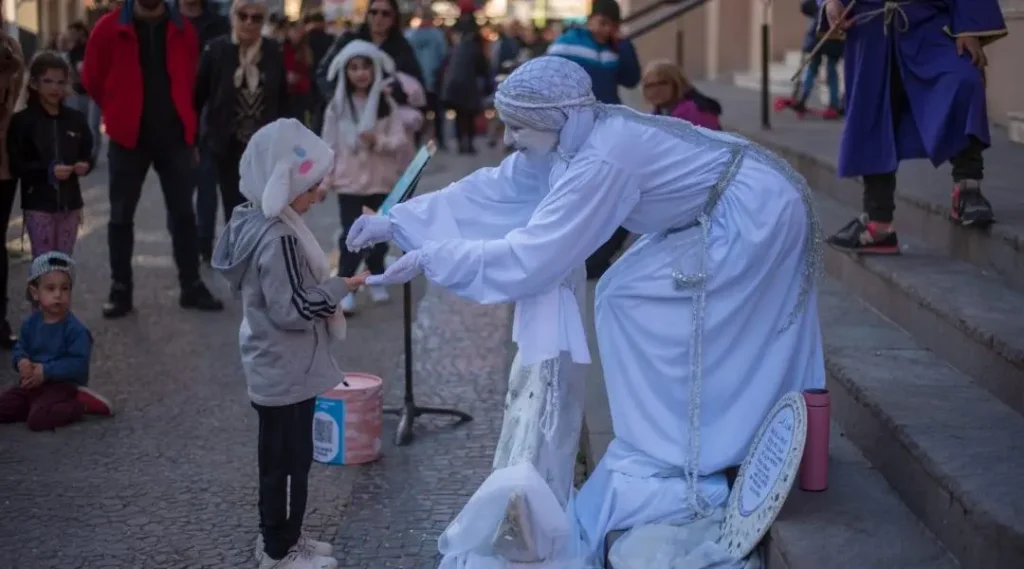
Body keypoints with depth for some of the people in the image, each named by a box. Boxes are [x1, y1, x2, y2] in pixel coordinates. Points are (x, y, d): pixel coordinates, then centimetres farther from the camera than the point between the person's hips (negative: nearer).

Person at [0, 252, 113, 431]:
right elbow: (20, 349, 11)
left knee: (38, 419, -28)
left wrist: (46, 372, -23)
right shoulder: (30, 323, 3)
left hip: (63, 385, -6)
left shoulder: (75, 329, -17)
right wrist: (22, 363, -14)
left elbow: (78, 364, -21)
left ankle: (82, 404, -10)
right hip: (33, 383, 7)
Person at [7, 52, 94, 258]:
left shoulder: (76, 118, 4)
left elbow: (87, 154, 13)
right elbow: (15, 166, -11)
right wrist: (48, 171, -22)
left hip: (69, 203, 4)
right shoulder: (22, 121, -7)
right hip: (38, 205, -3)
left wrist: (85, 165, -10)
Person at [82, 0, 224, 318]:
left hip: (175, 136, 2)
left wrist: (186, 119, 11)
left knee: (183, 213, 7)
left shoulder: (182, 30, 3)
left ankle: (191, 286, 16)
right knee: (121, 216, 5)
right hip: (128, 137, -2)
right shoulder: (110, 28, -4)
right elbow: (92, 79, 4)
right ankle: (120, 289, 14)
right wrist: (120, 113, 10)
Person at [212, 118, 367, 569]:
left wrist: (325, 287, 11)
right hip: (287, 373, -10)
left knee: (279, 458, 20)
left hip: (275, 369, 10)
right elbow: (291, 309, -26)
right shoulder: (279, 239, -26)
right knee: (289, 461, 3)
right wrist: (339, 287, -19)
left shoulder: (256, 222, 6)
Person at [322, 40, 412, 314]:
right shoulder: (337, 105, -1)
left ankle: (377, 280, 31)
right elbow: (330, 144, 1)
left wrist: (379, 141, -22)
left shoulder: (386, 103, -2)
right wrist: (325, 178, -3)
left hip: (380, 180, 1)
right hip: (349, 180, -1)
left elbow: (402, 141, -5)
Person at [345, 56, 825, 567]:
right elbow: (494, 190, 5)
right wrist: (396, 223, 2)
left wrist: (427, 259, -21)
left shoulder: (602, 160, -28)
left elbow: (531, 256, -27)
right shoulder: (573, 138, -1)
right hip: (725, 214, 9)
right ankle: (677, 457, 15)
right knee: (630, 300, 8)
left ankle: (683, 474, -2)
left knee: (637, 306, -10)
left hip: (753, 214, -9)